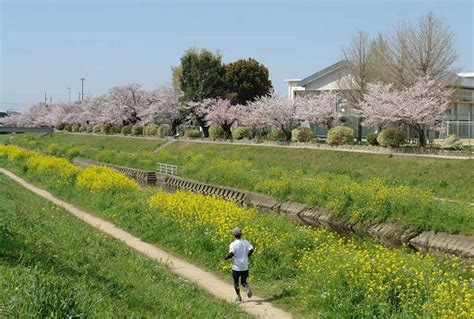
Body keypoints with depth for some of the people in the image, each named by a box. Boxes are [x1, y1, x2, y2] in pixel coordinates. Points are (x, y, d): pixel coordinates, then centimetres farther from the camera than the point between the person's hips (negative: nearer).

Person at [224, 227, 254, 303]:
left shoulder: (233, 244, -14)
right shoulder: (246, 242, -2)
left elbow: (231, 254, -24)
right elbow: (251, 250, -9)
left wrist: (226, 257, -4)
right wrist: (246, 256, 10)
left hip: (236, 267, -3)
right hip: (245, 266, 3)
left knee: (236, 282, 16)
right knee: (243, 281, 16)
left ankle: (239, 297, 17)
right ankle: (247, 287, -16)